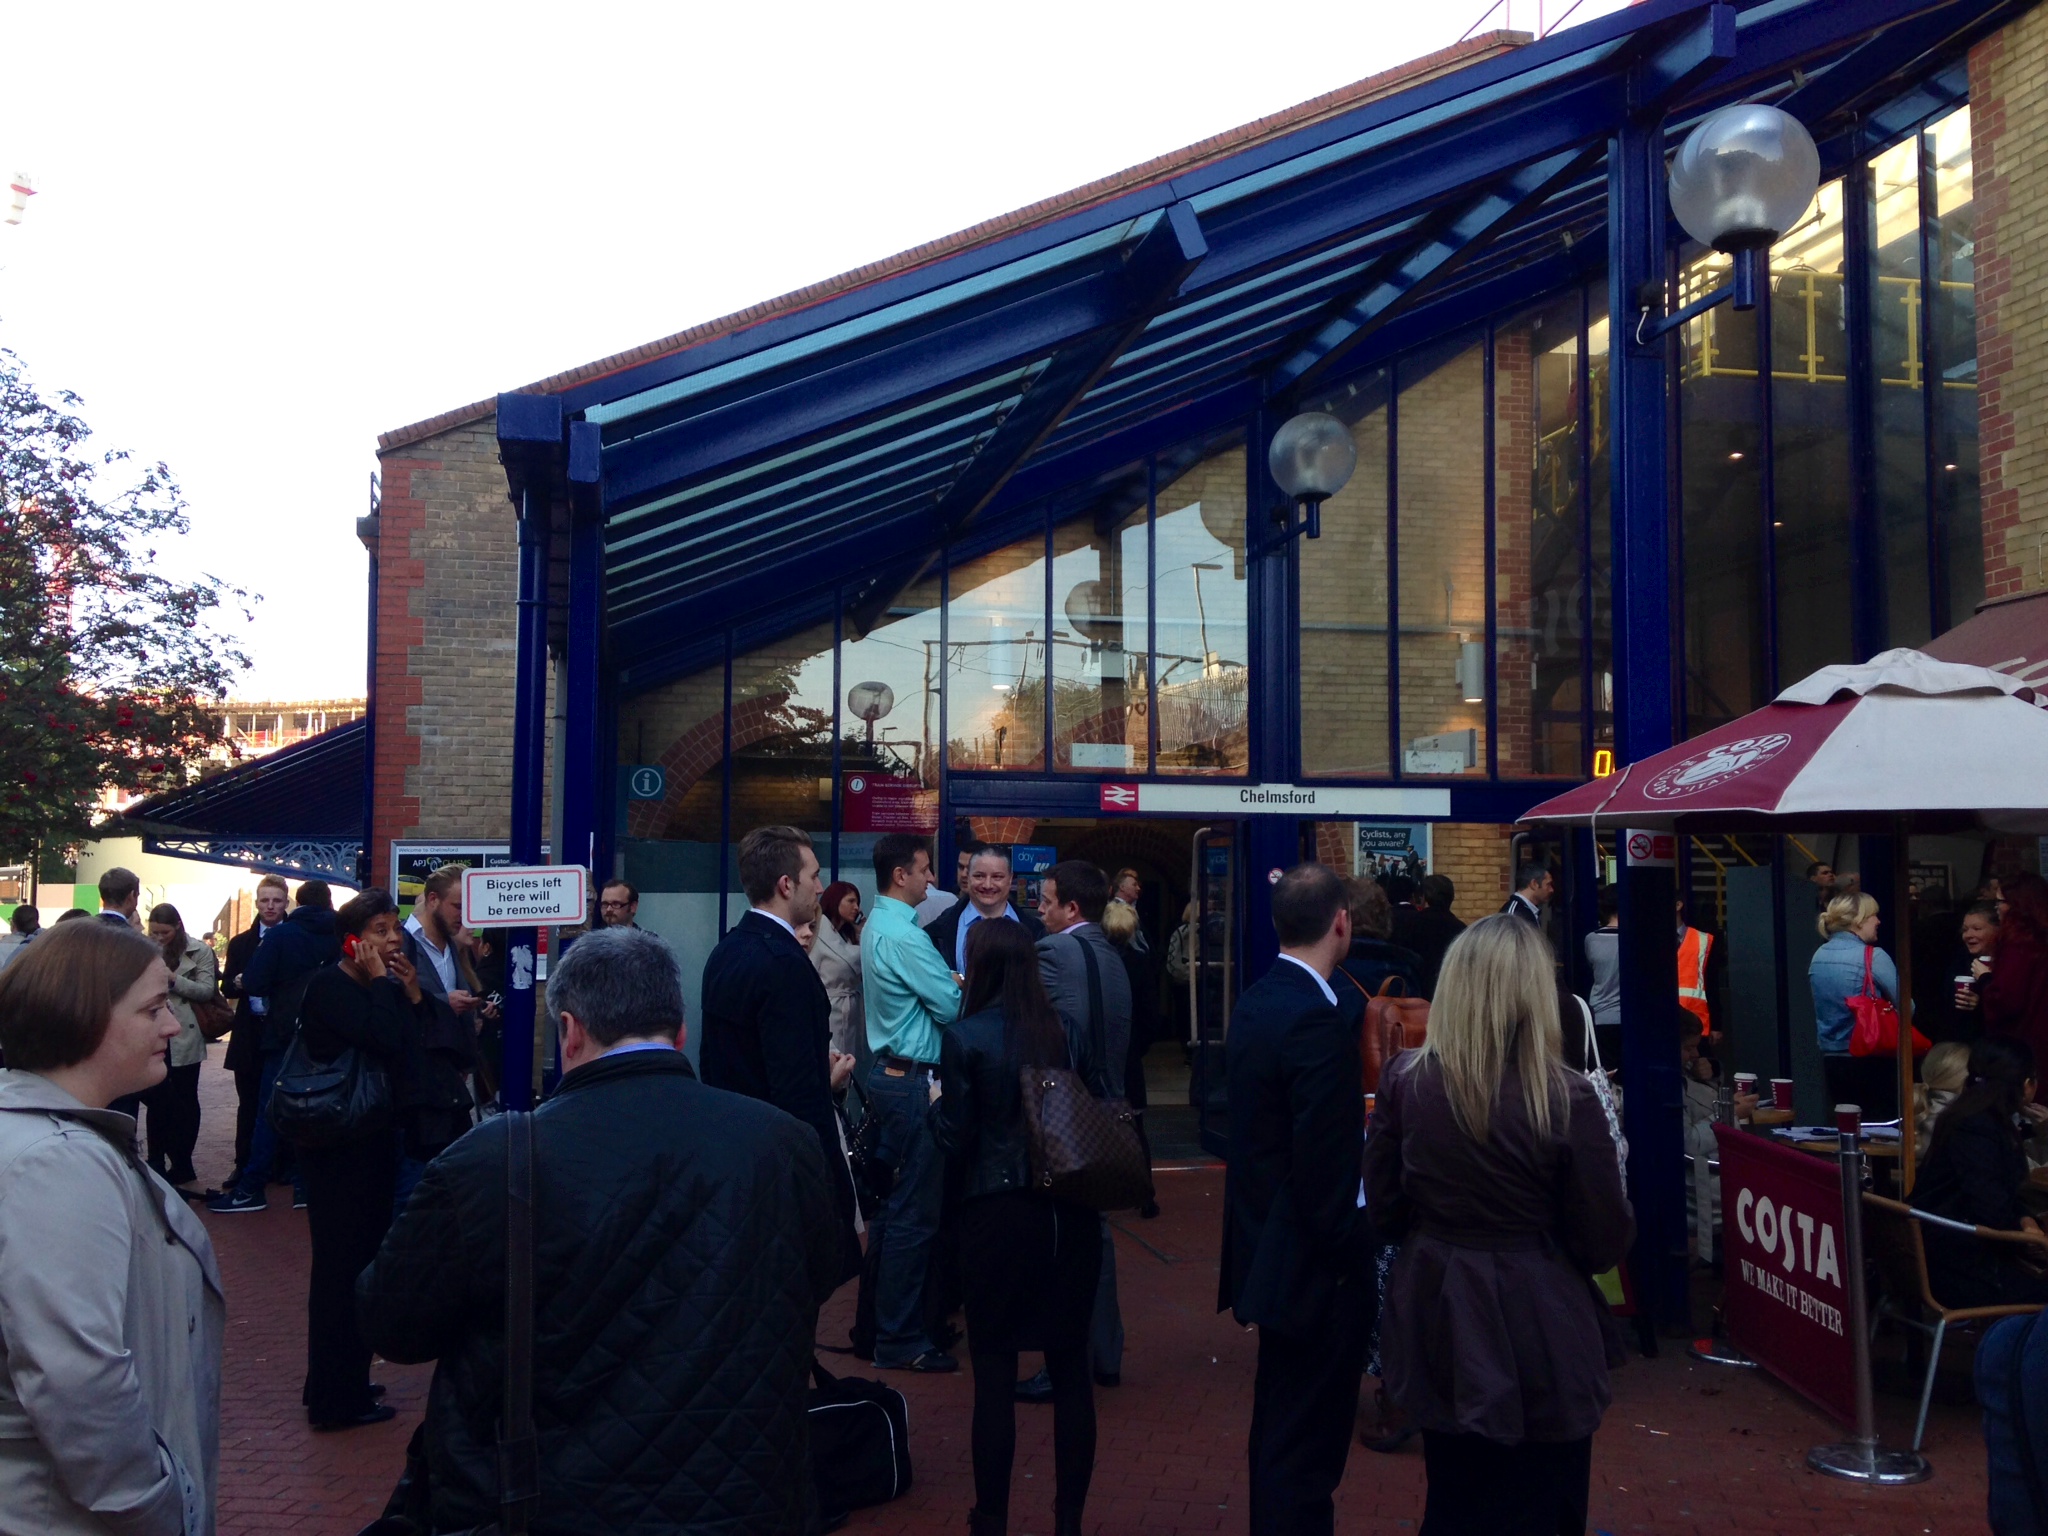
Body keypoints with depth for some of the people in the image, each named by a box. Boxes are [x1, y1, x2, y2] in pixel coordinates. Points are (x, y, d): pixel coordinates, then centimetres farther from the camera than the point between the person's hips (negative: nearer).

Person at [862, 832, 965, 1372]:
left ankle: (884, 1319, 28)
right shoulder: (904, 936, -19)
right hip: (913, 1082, -11)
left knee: (895, 1202, 18)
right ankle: (900, 1341, 4)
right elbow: (952, 1008, -18)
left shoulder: (876, 927, 13)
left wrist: (951, 982, 1)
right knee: (915, 1213, -3)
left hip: (889, 1075, 11)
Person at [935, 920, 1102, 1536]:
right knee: (1071, 1368, 12)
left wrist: (936, 1105, 12)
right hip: (1070, 1214, 4)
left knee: (994, 1373, 7)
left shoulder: (966, 1039, -8)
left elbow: (956, 1141, -7)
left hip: (1000, 1215, -3)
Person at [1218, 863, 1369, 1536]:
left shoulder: (1253, 1002, 5)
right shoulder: (1320, 1021, -23)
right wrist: (1352, 1263, -14)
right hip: (1312, 1266, -9)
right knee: (1305, 1449, 4)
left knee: (1279, 1427, 23)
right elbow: (1323, 1171, -25)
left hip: (1265, 1248, 9)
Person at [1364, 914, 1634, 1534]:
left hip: (1436, 1327, 4)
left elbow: (1384, 1210, 2)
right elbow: (1605, 1244, -10)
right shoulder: (1567, 1099, -18)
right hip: (1536, 1343, -3)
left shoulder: (1403, 1079, -8)